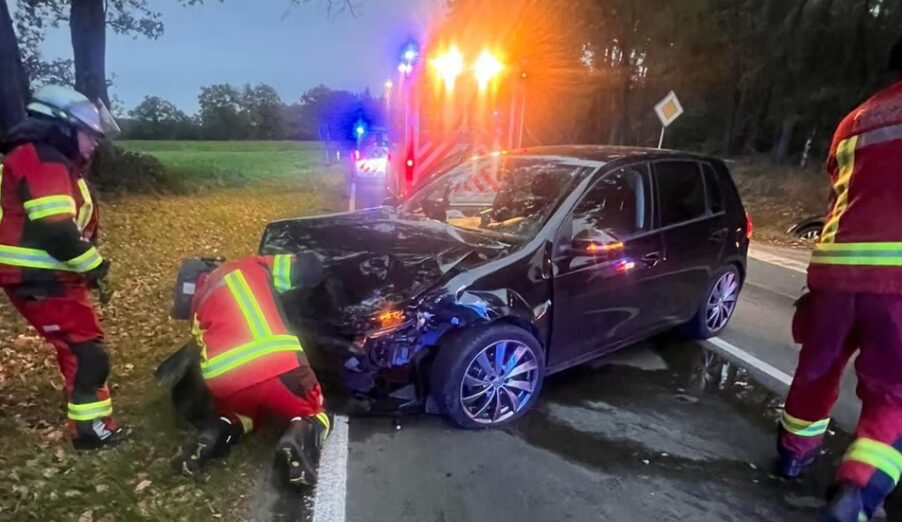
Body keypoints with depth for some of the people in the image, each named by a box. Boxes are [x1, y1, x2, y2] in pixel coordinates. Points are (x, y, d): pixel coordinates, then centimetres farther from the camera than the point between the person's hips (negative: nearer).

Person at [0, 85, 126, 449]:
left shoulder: (54, 162, 17)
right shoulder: (43, 160, -18)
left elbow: (69, 223, 18)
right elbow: (55, 230, -28)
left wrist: (86, 266, 10)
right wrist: (94, 264, -14)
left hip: (47, 274, 11)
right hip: (41, 280, -11)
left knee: (76, 343, 24)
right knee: (86, 349, -7)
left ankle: (78, 398, 42)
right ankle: (90, 427, -1)